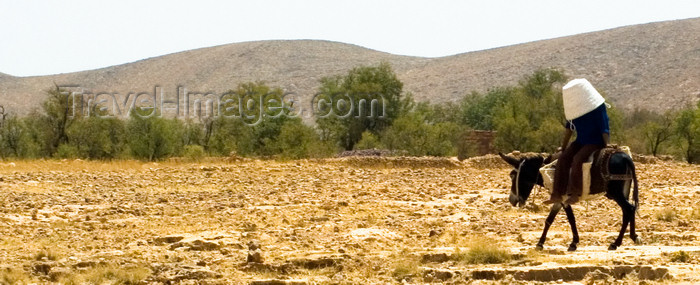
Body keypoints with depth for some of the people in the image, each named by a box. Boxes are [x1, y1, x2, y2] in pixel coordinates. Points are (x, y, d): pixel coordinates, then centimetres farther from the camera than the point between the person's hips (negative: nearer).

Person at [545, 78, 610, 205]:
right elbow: (569, 128, 15)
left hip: (596, 142, -7)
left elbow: (605, 130, -15)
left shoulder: (598, 108, -15)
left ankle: (575, 193, -23)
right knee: (563, 158, -13)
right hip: (580, 142, 7)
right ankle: (557, 195, -17)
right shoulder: (574, 108, 6)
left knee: (578, 159, -29)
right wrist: (563, 147, 15)